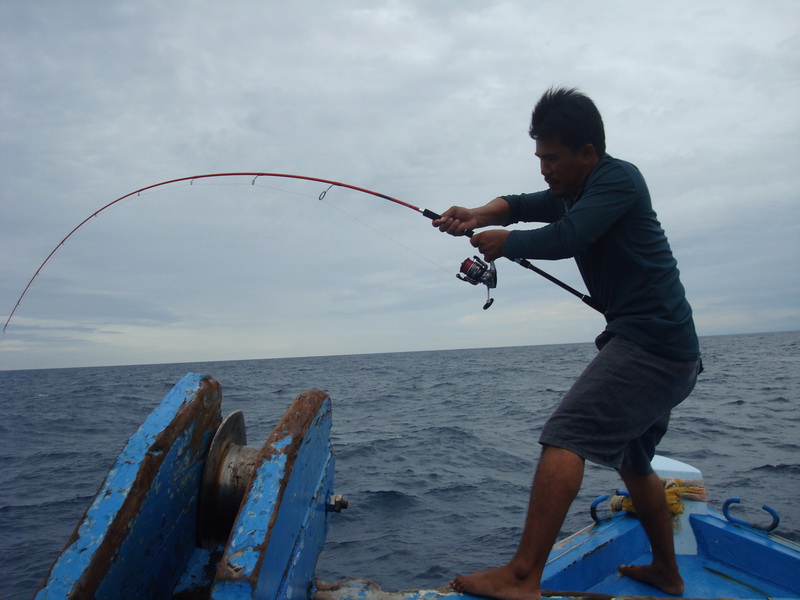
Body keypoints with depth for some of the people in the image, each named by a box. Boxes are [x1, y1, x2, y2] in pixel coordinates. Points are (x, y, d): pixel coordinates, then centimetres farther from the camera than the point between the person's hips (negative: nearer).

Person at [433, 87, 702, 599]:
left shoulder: (619, 179, -10)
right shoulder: (576, 193, 18)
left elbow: (564, 239, -23)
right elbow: (522, 205, 15)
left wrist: (504, 242, -7)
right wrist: (479, 216, -6)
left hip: (652, 342, -11)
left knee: (565, 437, -19)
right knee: (633, 459, 21)